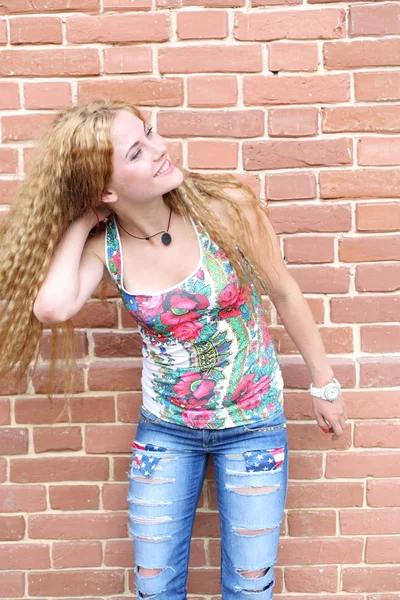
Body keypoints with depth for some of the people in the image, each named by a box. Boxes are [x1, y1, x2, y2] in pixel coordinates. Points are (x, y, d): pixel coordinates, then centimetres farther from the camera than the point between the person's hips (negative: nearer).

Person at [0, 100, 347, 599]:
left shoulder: (225, 207, -18)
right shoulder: (103, 245, -13)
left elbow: (285, 295, -6)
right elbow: (53, 306, -33)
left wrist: (325, 384, 2)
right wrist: (79, 221, -19)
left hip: (252, 423, -1)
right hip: (165, 429, 2)